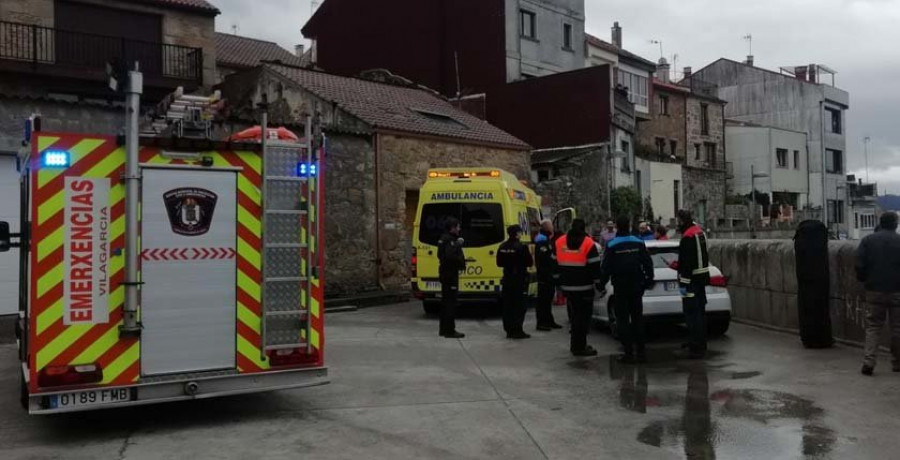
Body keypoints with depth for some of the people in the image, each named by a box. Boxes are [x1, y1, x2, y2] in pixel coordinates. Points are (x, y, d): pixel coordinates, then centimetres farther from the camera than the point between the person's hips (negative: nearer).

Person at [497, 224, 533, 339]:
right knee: (519, 305, -1)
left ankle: (509, 330, 14)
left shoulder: (502, 247, 4)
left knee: (507, 305, 10)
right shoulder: (521, 247, -15)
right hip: (519, 280, -6)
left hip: (507, 279, 6)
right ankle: (517, 331, -3)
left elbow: (499, 263, 10)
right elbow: (529, 263, -13)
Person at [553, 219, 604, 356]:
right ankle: (579, 346, -1)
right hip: (584, 287, -5)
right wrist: (599, 283, -2)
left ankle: (576, 344, 24)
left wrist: (558, 281, 22)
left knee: (576, 314, 19)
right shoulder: (588, 244, -9)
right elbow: (595, 267, -10)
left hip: (567, 286, 6)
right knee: (584, 316, 1)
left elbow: (555, 264, 13)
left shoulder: (559, 242, 6)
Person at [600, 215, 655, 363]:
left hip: (620, 288, -3)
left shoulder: (611, 245, -10)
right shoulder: (639, 243, -1)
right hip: (636, 287, 3)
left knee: (623, 320, 3)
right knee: (638, 318, 12)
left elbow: (606, 268, -9)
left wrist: (602, 283, 3)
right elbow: (648, 263, 2)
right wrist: (648, 280, 13)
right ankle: (641, 351, 12)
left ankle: (628, 353, 1)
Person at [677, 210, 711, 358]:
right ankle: (701, 345, 29)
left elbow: (687, 262, -23)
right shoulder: (699, 231, 13)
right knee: (700, 311, 18)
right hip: (702, 276, 10)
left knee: (692, 314, -7)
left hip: (692, 280, -10)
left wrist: (683, 283, -21)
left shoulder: (688, 236, -19)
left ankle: (696, 348, -6)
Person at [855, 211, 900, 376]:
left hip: (874, 290, 1)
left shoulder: (867, 241, 0)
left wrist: (865, 280, 14)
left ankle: (868, 361, -7)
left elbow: (859, 266, -2)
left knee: (873, 326, 5)